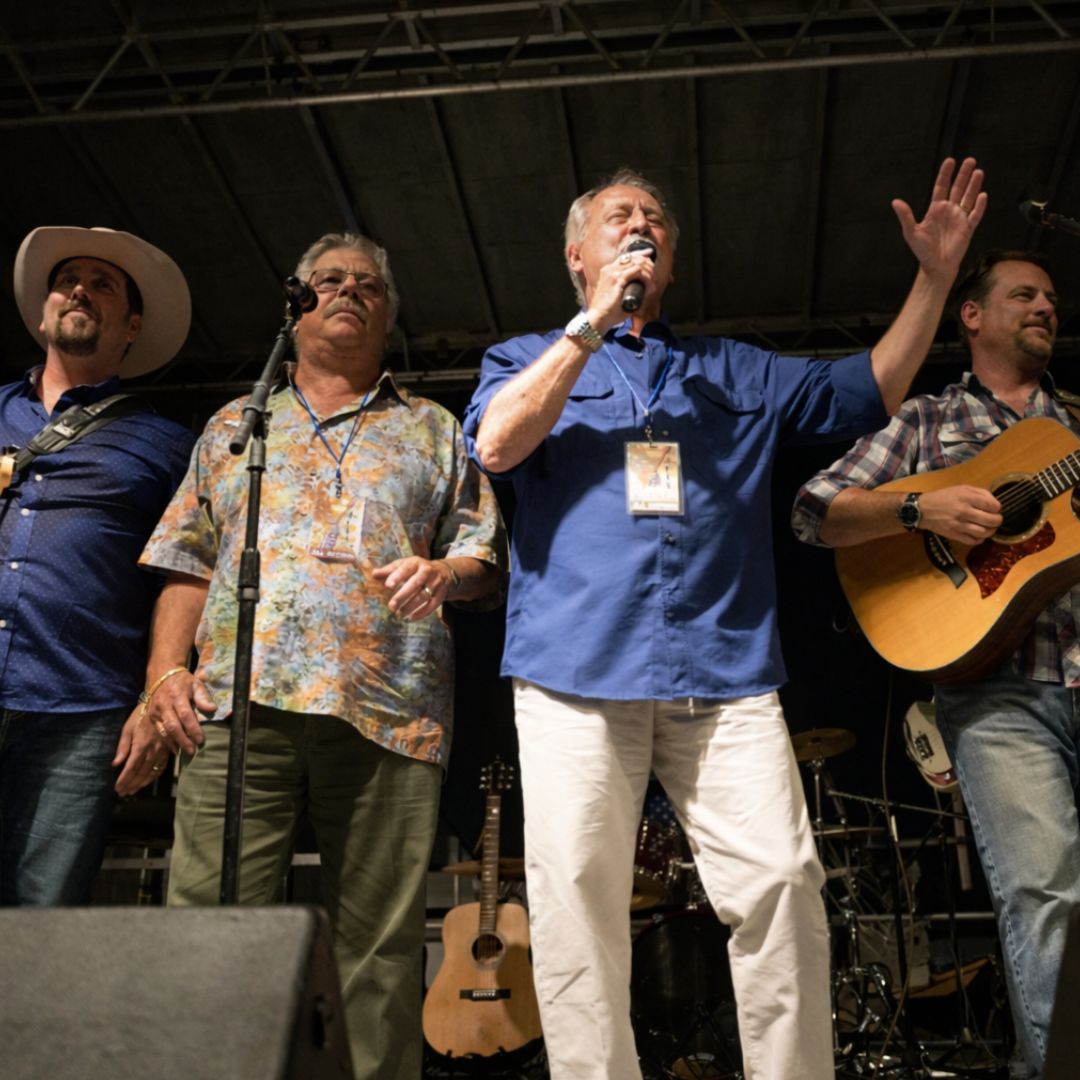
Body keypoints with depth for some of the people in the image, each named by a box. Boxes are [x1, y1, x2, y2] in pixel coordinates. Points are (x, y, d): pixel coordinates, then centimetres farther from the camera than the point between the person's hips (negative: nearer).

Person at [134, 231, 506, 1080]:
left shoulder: (433, 431, 20)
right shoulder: (235, 427, 24)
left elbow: (485, 558, 15)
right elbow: (186, 562, 17)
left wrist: (444, 574, -8)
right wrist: (166, 671, 2)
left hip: (387, 712, 0)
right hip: (241, 701, 1)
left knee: (380, 946, 0)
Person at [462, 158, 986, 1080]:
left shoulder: (735, 372, 26)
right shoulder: (530, 358, 19)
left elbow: (873, 391, 23)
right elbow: (497, 445, -2)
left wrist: (937, 273, 15)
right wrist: (595, 322, -2)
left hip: (725, 669, 2)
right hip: (577, 666, -1)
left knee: (782, 883, -8)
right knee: (576, 897, -5)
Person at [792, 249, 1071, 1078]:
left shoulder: (1070, 423, 25)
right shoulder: (925, 422, 16)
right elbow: (815, 513, 6)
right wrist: (919, 509, -10)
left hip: (1072, 675, 3)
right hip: (997, 688, -3)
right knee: (1044, 889, -15)